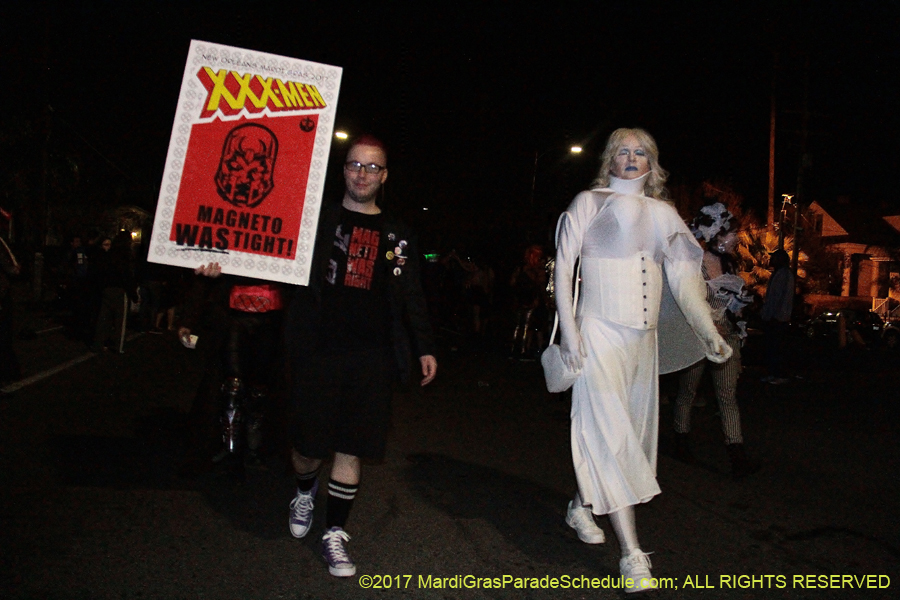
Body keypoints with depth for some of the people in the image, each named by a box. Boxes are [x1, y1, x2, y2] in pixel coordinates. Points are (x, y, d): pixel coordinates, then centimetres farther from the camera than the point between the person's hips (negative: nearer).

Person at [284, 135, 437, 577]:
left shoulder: (396, 235, 13)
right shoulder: (317, 219, 7)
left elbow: (411, 297, 15)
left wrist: (425, 347, 11)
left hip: (372, 357, 2)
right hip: (318, 351, -1)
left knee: (352, 448, 4)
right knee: (311, 444, 2)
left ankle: (334, 533, 19)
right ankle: (305, 492, 36)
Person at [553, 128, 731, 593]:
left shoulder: (662, 213, 12)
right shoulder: (588, 202, 1)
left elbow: (683, 279, 8)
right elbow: (562, 267, -3)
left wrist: (709, 332, -2)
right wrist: (568, 328, -11)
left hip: (644, 336, 5)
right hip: (599, 332, -5)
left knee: (630, 428, 11)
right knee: (610, 431, -10)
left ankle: (581, 506, 33)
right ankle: (632, 554, -8)